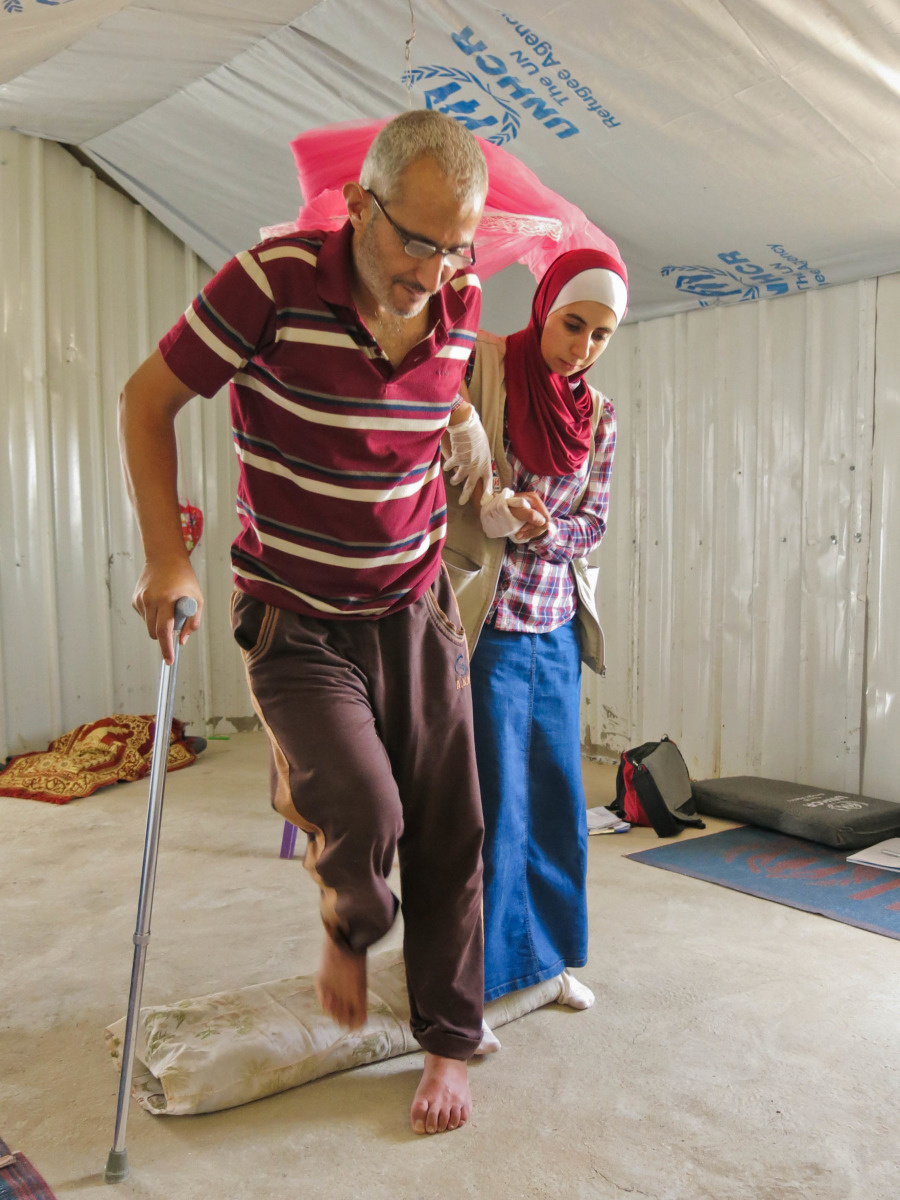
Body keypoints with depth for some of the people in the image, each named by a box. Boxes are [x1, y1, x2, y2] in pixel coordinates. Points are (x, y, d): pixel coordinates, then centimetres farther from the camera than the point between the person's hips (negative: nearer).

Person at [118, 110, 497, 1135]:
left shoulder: (458, 306, -3)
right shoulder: (271, 283, -17)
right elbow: (148, 399, -5)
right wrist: (166, 555, -9)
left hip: (415, 615, 4)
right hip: (295, 621, -3)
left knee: (446, 835, 5)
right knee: (363, 810, -22)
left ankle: (447, 1042, 28)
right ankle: (346, 934, 17)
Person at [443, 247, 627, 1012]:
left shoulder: (600, 416, 8)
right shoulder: (480, 365, -8)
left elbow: (592, 526, 8)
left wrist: (544, 530, -11)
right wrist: (495, 512, -25)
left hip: (557, 631, 6)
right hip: (484, 626, -5)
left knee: (557, 800, 13)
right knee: (492, 802, 1)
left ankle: (549, 956, 33)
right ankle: (478, 973, 20)